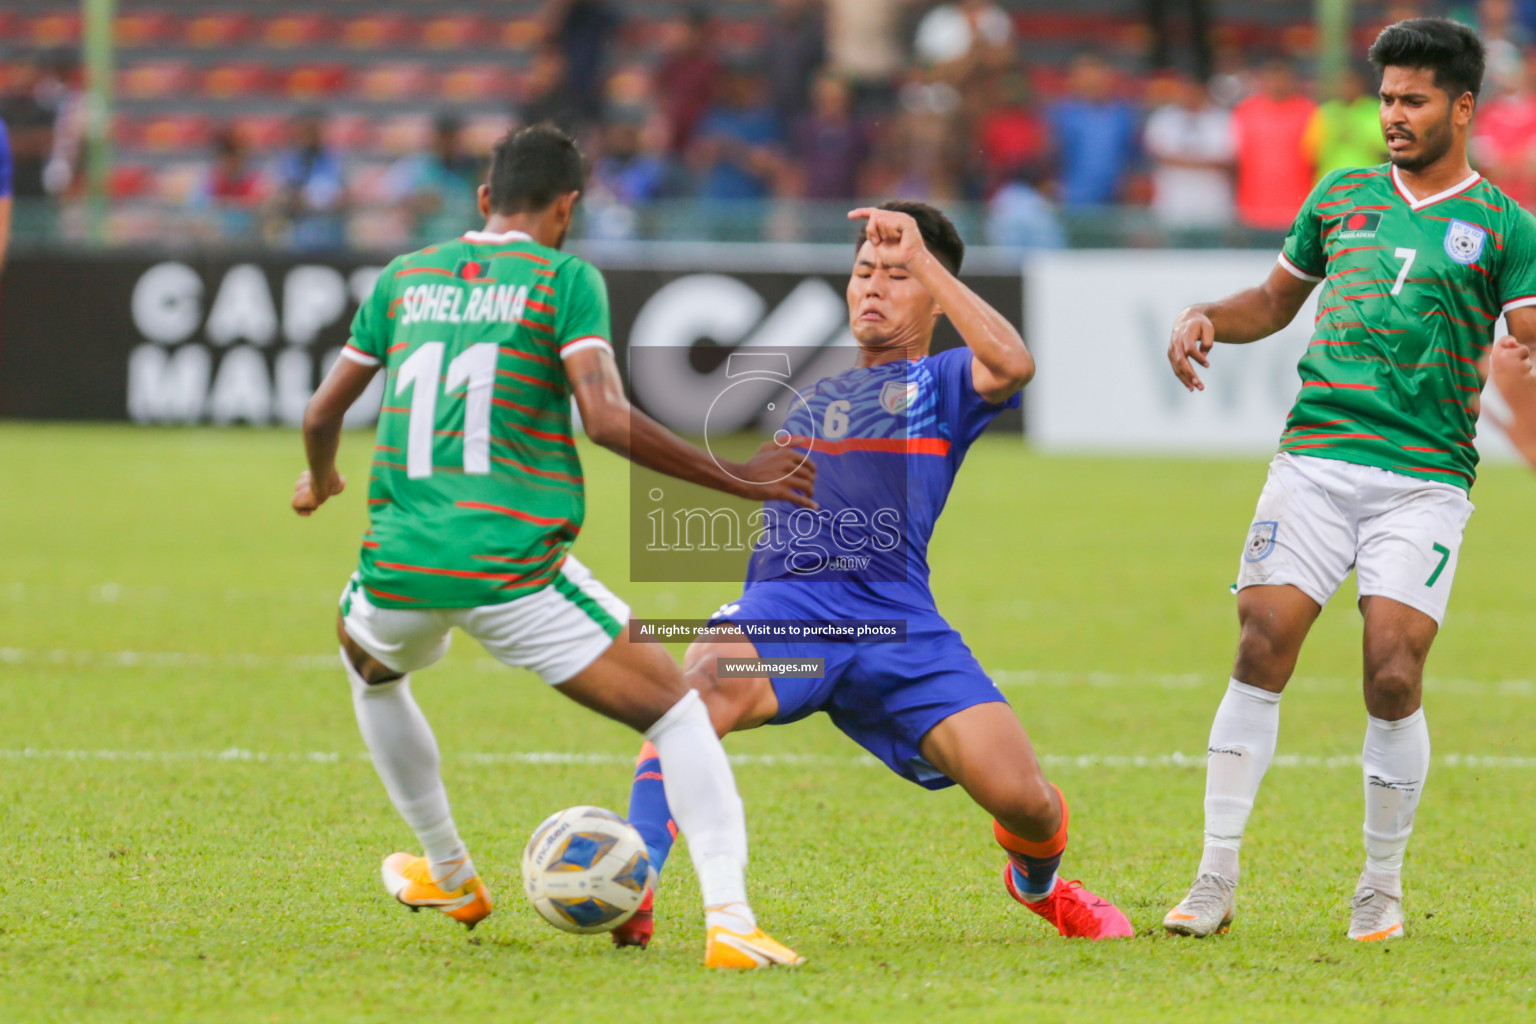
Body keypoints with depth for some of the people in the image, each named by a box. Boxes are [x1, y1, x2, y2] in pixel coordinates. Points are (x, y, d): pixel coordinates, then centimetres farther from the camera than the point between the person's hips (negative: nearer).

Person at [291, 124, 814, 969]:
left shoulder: (404, 278, 16)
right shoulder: (564, 277, 2)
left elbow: (323, 413, 23)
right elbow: (606, 418, -12)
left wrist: (319, 481, 45)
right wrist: (735, 480, -5)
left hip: (400, 564, 4)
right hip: (513, 566, -4)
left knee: (370, 668, 38)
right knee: (677, 711, 4)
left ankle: (449, 877, 47)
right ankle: (729, 919, -15)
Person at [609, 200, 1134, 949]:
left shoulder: (943, 383, 13)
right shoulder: (814, 397, 29)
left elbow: (1010, 364, -12)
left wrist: (922, 257, -11)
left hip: (896, 620, -2)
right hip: (786, 605, 2)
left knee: (1022, 799, -12)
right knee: (694, 694, -35)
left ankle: (1038, 883, 26)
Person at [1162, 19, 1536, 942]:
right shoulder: (1343, 197, 15)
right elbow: (1278, 298, 27)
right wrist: (1208, 318, 8)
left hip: (1425, 481, -2)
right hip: (1315, 458, 3)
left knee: (1394, 679, -11)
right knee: (1262, 650, -9)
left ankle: (1383, 889, 8)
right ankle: (1217, 880, -3)